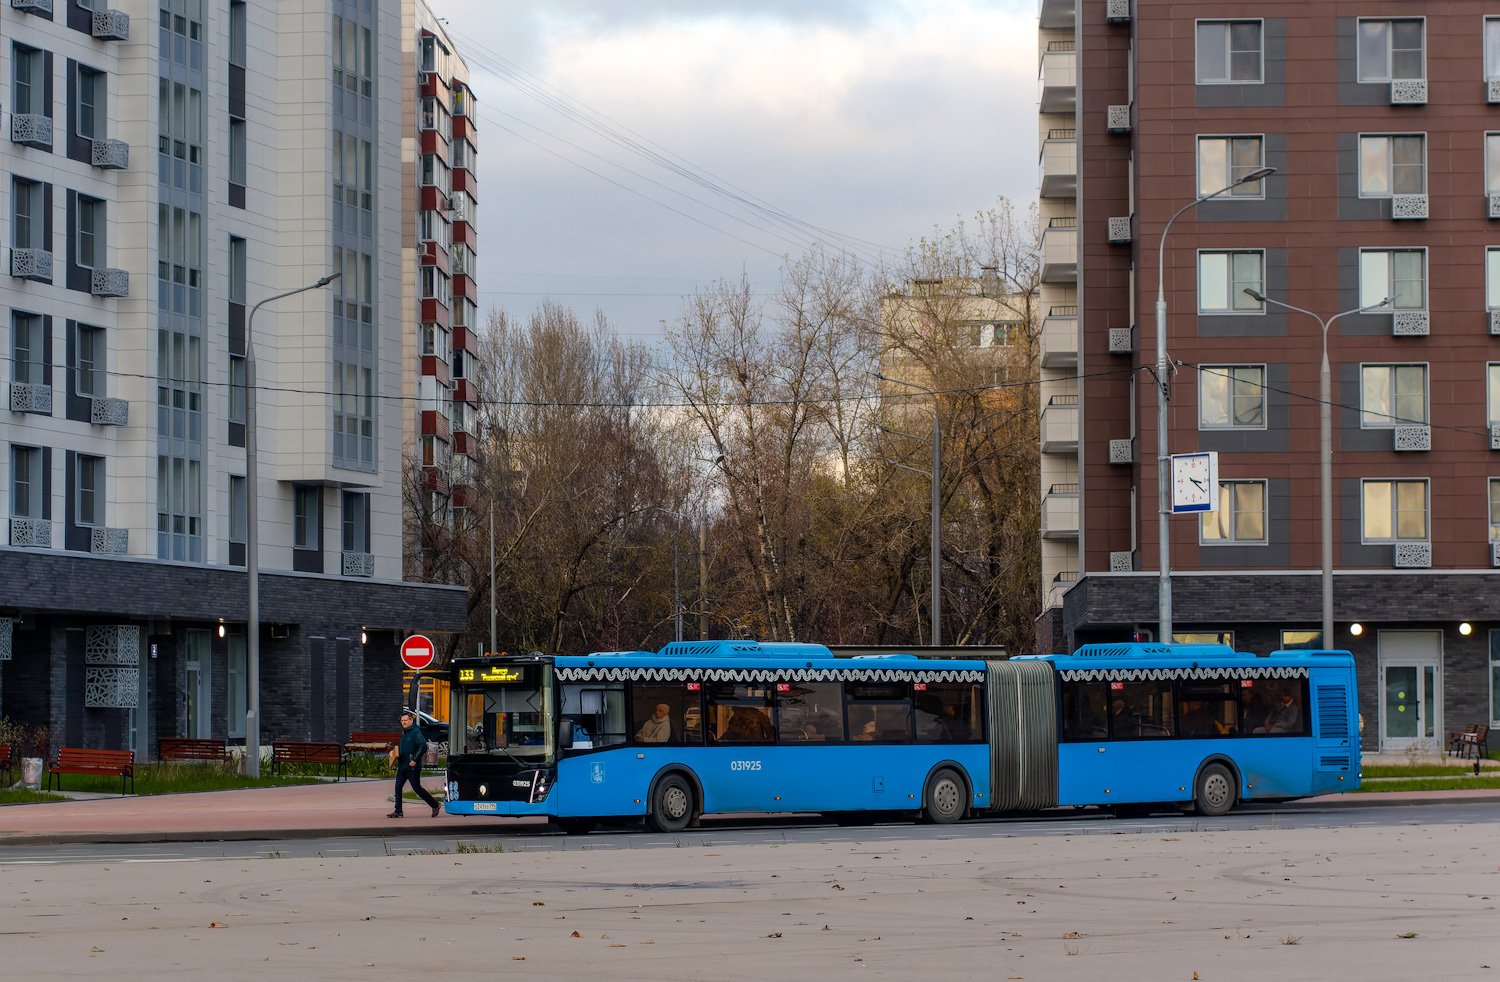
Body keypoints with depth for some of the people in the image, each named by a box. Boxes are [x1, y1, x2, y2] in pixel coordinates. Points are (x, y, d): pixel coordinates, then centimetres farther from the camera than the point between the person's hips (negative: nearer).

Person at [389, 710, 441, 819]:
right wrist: (397, 754, 10)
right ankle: (398, 811, 4)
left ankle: (435, 805, 11)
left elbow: (423, 746, -22)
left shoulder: (416, 732, -12)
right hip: (402, 767, 8)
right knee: (398, 787, 1)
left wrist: (415, 760, -23)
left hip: (412, 767, -8)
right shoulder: (404, 733, 15)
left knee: (417, 788, -3)